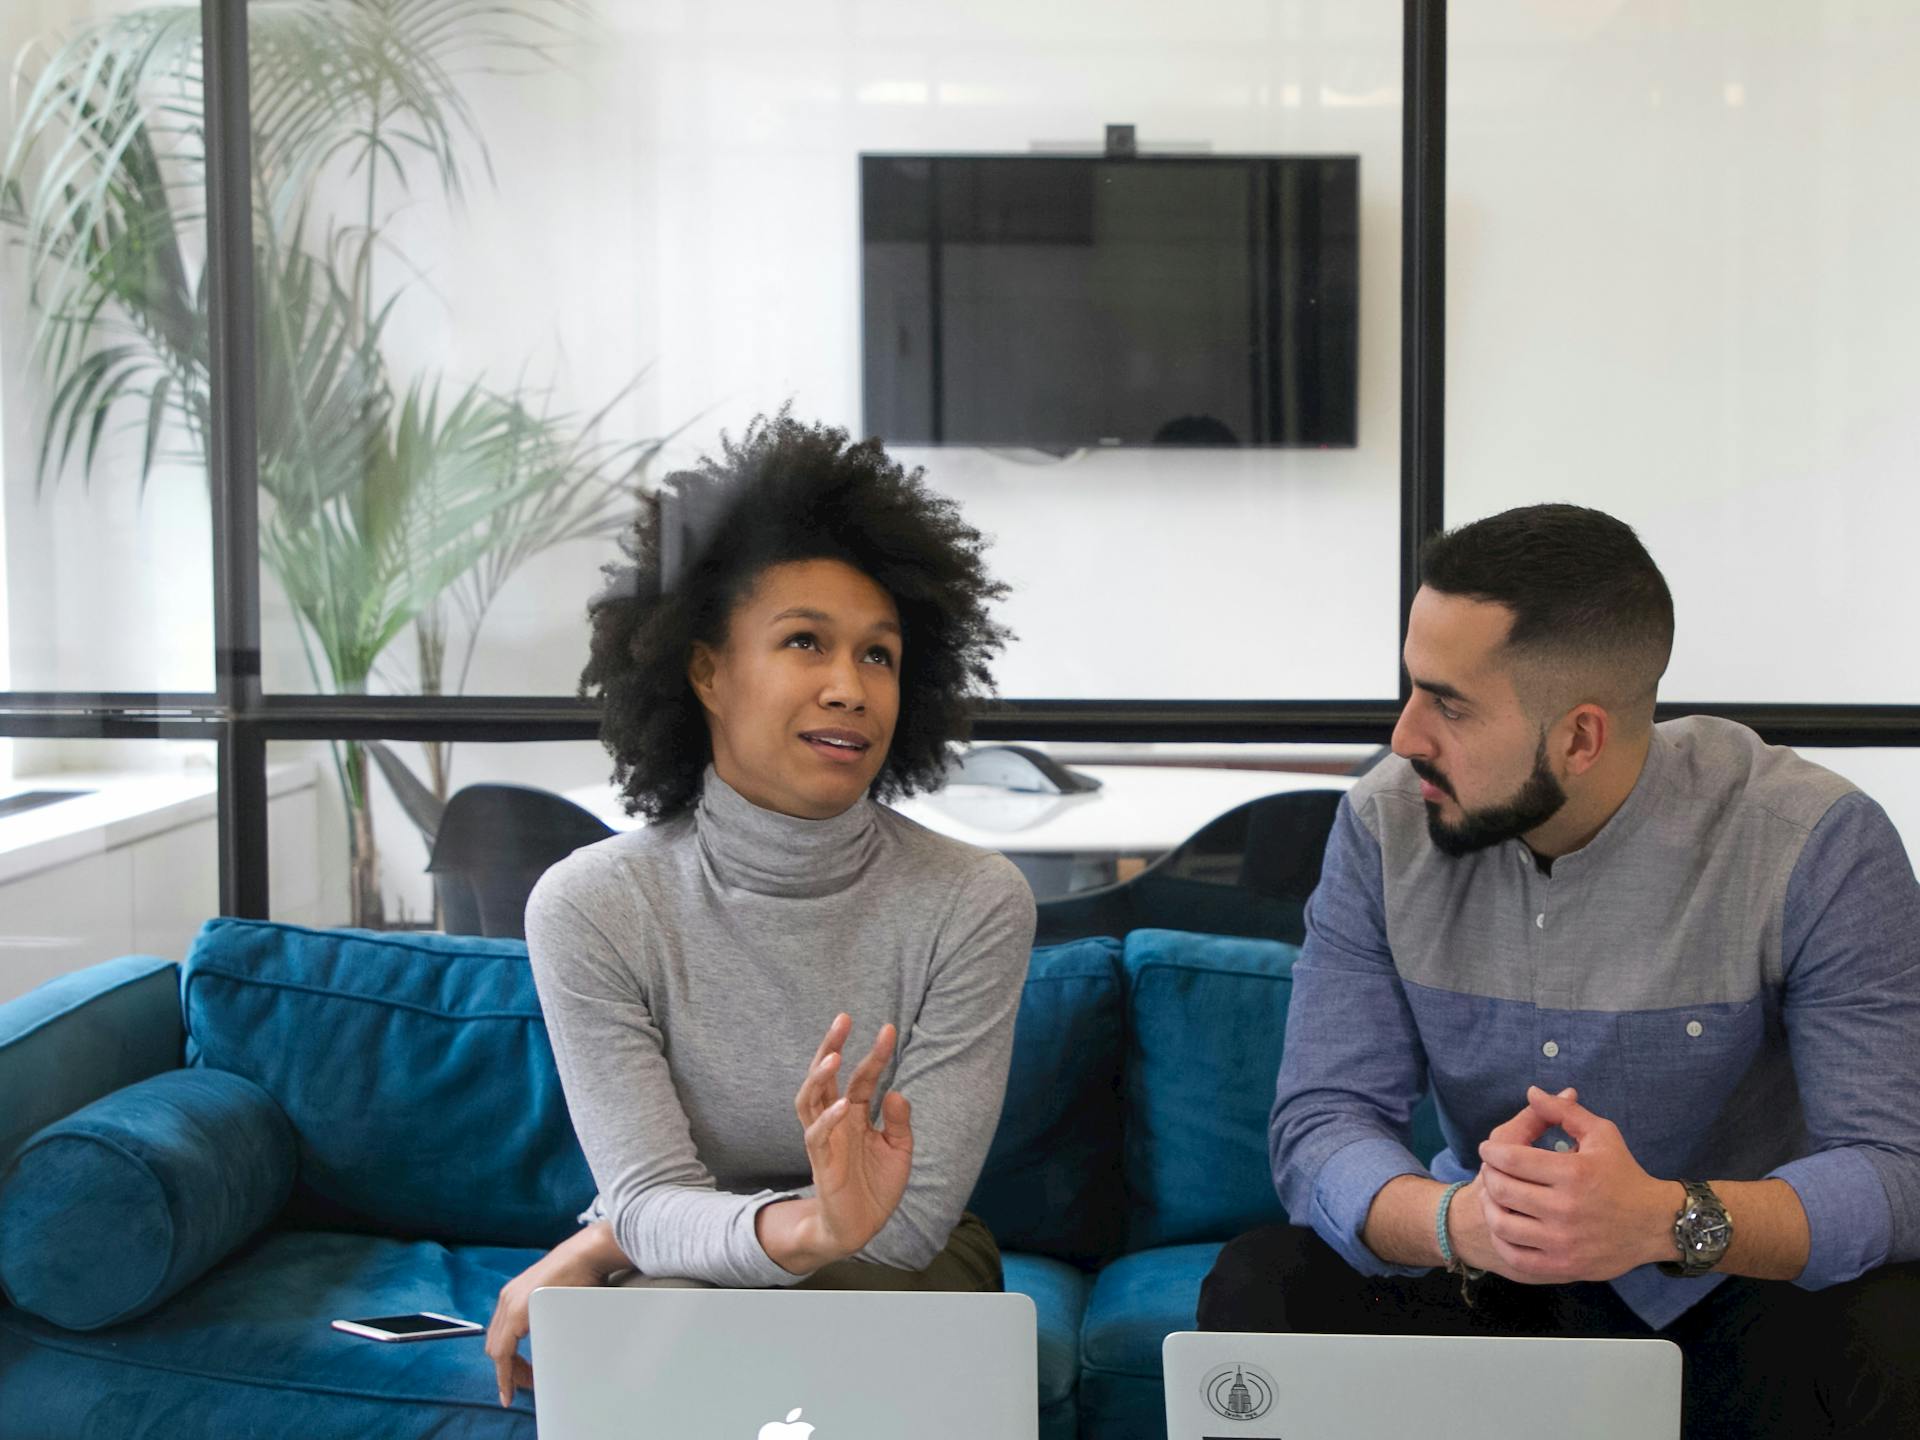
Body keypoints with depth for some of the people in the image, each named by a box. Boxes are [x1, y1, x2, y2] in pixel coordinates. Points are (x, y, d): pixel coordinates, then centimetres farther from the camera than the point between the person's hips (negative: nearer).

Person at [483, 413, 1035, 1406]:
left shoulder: (975, 904, -14)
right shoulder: (588, 907, -13)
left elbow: (913, 1216, -17)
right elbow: (652, 1202, -19)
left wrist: (597, 1248, -16)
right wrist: (805, 1226, -44)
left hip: (896, 1281, 1)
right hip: (675, 1273, -1)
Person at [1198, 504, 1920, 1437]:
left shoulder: (1817, 845, -18)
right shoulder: (1386, 827, -9)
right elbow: (1320, 1125, -14)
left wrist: (1670, 1221, -44)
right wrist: (1463, 1221, -38)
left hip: (1737, 1289, -2)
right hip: (1493, 1287, 2)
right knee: (1257, 1286, -24)